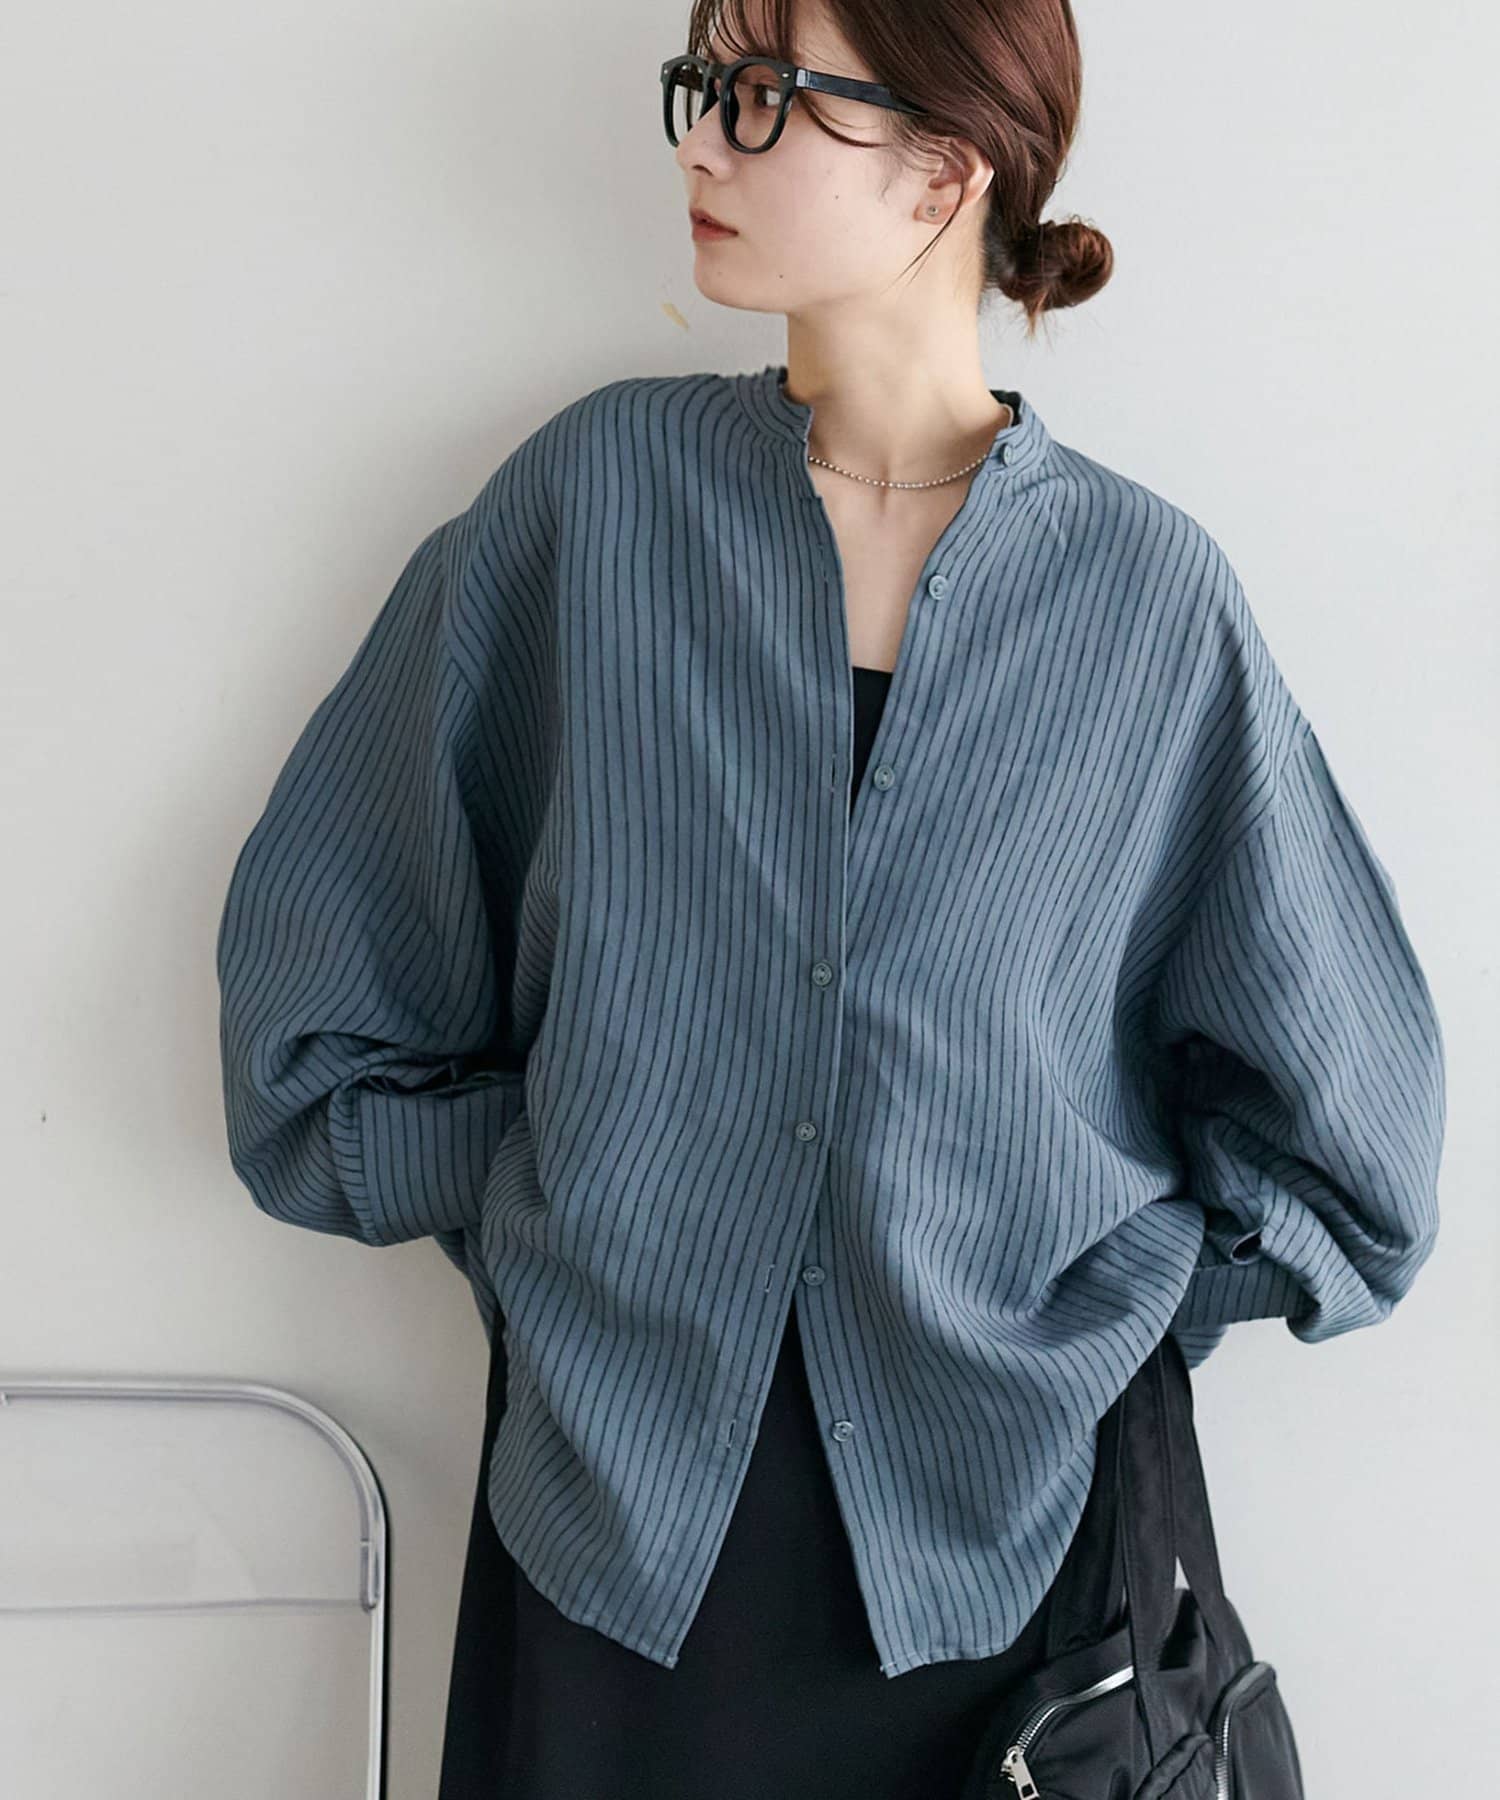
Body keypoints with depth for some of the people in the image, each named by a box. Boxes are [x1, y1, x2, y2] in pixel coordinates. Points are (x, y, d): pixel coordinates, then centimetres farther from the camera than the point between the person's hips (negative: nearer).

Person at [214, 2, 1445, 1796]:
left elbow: (1339, 1144, 2)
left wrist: (1074, 1326, -3)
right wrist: (537, 1214, 0)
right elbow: (320, 943, 5)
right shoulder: (602, 488, -2)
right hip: (607, 1503, 1)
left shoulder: (1150, 592, -5)